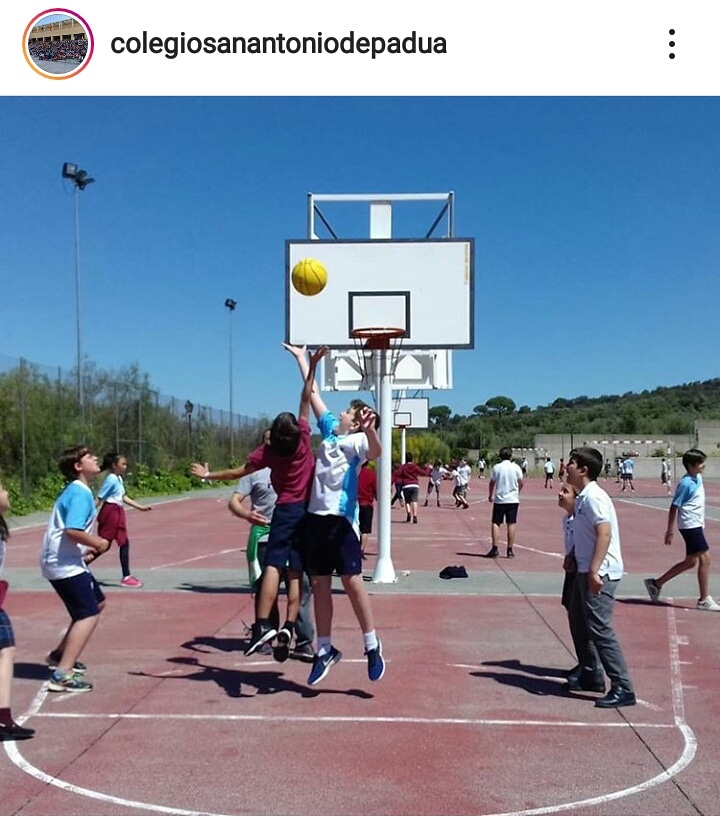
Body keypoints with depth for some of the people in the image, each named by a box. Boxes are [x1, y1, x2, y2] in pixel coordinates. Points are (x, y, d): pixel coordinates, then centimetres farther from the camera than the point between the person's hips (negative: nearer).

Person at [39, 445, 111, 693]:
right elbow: (73, 530, -30)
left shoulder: (76, 491, 14)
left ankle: (59, 655, 28)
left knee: (97, 603, 21)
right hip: (65, 564, -10)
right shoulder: (80, 493, -18)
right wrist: (98, 543, -15)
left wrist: (85, 550, 12)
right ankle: (62, 675, -15)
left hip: (66, 561, 10)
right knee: (89, 615, -12)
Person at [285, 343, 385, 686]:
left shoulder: (357, 440, -4)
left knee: (352, 581, -8)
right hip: (316, 516, 7)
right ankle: (325, 650, 17)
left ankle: (372, 646, 6)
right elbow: (313, 394, 25)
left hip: (341, 518, -7)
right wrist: (302, 359, 29)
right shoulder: (329, 429, 15)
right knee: (319, 586, 9)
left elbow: (375, 452, -28)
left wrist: (369, 428, -47)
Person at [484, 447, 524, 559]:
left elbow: (492, 483, 1)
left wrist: (490, 496, 16)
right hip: (513, 499, 1)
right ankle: (510, 550, 5)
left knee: (495, 523, 5)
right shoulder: (516, 467, -1)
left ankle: (495, 549, -3)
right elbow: (521, 483, 4)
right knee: (511, 524, 4)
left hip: (499, 500, -1)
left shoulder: (496, 467, -3)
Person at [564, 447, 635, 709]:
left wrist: (594, 571, -28)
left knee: (599, 629, -10)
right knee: (579, 623, 18)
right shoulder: (582, 497, 13)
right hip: (586, 571, 11)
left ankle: (622, 689, -5)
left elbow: (605, 533, -25)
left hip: (600, 574, -11)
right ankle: (591, 675, 31)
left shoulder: (593, 497, -17)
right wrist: (573, 558, 22)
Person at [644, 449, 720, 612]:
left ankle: (656, 583, 22)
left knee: (690, 562, 13)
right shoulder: (686, 483, -17)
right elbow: (674, 507, -15)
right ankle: (704, 600, 3)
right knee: (705, 558, -6)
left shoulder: (698, 478, 8)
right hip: (690, 525, -9)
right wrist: (670, 531, -15)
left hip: (696, 525, 9)